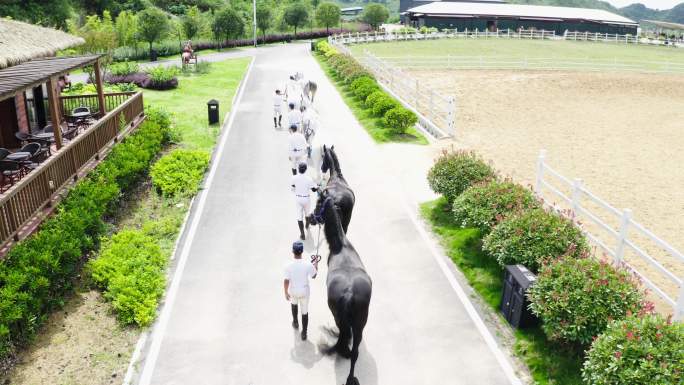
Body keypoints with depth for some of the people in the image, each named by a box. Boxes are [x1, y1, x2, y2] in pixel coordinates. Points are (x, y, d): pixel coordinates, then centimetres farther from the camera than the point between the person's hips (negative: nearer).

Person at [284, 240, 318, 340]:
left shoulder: (289, 266, -24)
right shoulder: (308, 264, -23)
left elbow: (286, 281, -18)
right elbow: (313, 276, -6)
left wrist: (286, 293, -2)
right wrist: (316, 266, 10)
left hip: (293, 291, 0)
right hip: (304, 291, 0)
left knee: (294, 304, 34)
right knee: (305, 311, 17)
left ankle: (295, 322, 50)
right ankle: (304, 333, 26)